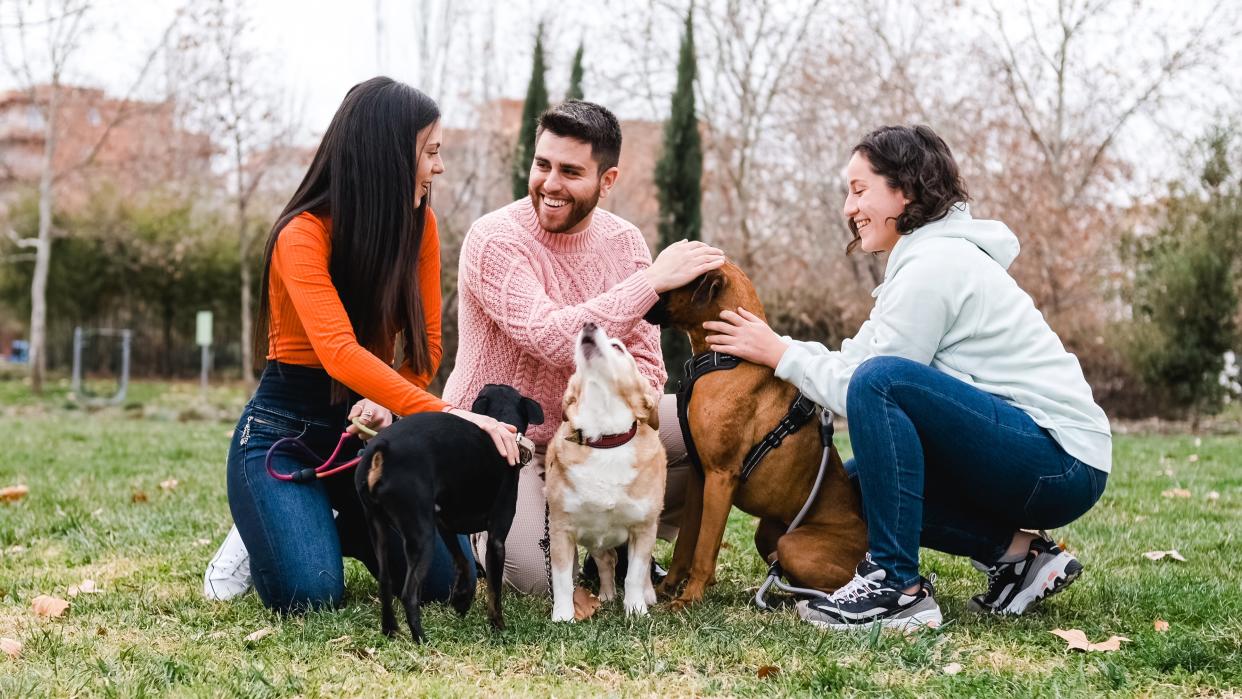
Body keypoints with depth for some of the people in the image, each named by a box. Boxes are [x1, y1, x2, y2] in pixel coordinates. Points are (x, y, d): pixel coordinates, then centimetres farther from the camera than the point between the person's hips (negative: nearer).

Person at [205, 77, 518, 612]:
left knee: (446, 578, -12)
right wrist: (447, 414, -44)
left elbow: (426, 346, -1)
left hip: (365, 428, 5)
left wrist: (384, 404, -23)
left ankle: (338, 527, 17)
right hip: (283, 430, -5)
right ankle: (260, 535, 10)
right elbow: (340, 353, -35)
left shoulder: (419, 225, -3)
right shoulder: (301, 236, -20)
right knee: (310, 593, -25)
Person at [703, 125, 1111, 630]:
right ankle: (1015, 552, 6)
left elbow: (858, 388, -15)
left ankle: (898, 586, -21)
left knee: (880, 381, -27)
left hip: (1062, 465, -11)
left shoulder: (935, 264, -15)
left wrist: (780, 354, -6)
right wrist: (769, 347, 4)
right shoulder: (927, 256, 16)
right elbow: (852, 362, 11)